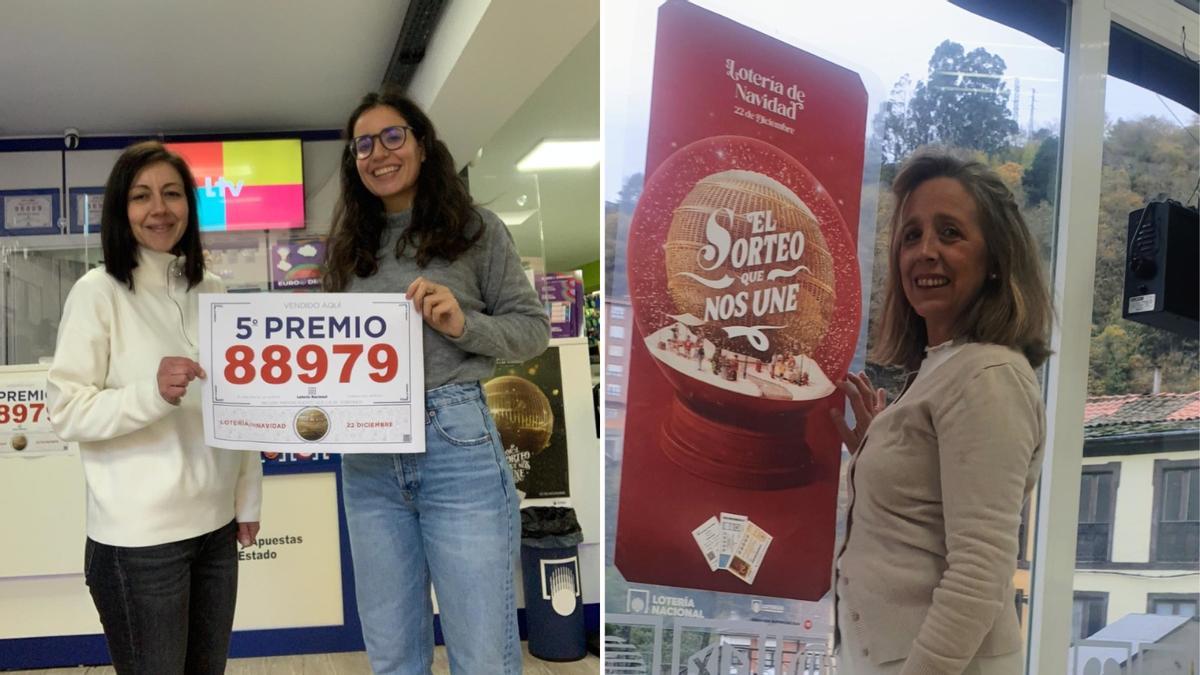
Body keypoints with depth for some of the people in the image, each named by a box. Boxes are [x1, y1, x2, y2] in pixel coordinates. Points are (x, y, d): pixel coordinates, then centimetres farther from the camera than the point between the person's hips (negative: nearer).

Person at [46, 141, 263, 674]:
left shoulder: (212, 292, 7)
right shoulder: (97, 292, -8)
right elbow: (65, 411, -12)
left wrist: (248, 499, 12)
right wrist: (152, 393, -29)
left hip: (215, 525, 5)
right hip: (139, 538, -5)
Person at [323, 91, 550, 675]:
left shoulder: (477, 230, 2)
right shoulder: (347, 247, 14)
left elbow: (533, 327, 1)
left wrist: (463, 323, -15)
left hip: (457, 442, -4)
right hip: (368, 457, 4)